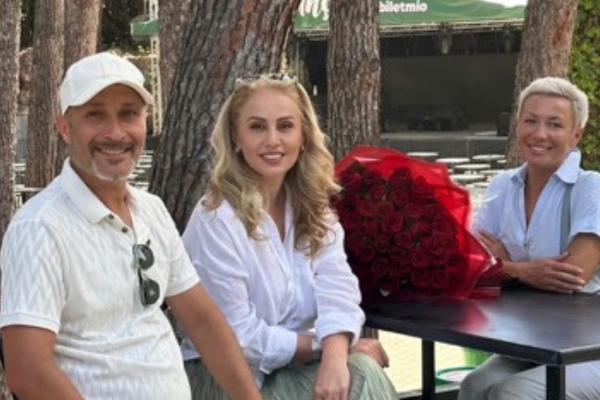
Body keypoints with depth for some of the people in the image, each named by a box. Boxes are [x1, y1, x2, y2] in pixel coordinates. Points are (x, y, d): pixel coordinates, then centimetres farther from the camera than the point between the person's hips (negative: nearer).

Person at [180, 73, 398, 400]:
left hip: (296, 366, 6)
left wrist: (335, 357, -29)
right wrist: (322, 344, -12)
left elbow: (337, 290, -11)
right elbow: (240, 338, -17)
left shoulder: (313, 208, 4)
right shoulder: (217, 220, -17)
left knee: (361, 373, -23)